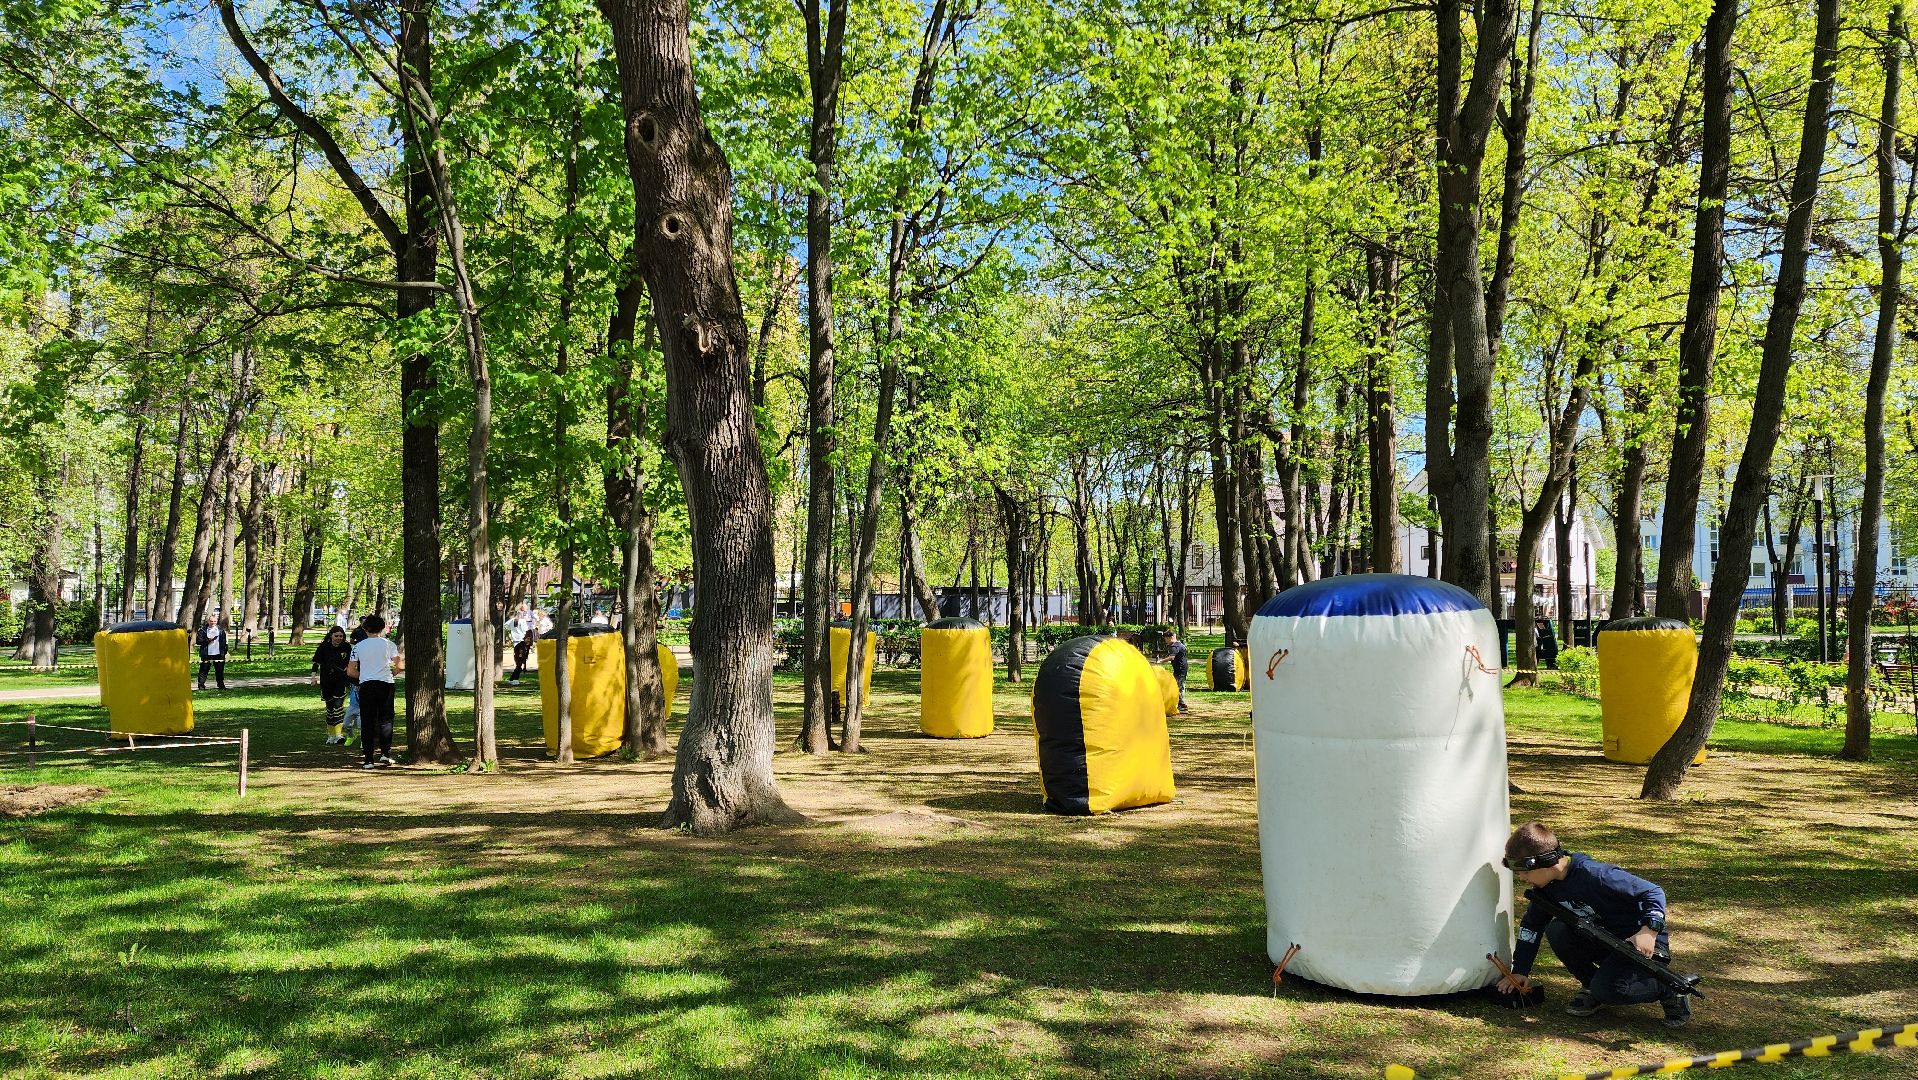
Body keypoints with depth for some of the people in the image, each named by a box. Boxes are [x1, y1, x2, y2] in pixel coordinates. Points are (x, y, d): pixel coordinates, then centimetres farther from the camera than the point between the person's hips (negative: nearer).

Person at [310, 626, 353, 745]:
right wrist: (314, 676, -9)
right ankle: (331, 735, 22)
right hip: (326, 682, 2)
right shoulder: (324, 647, 0)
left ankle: (339, 735, -21)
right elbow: (316, 663, 2)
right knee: (330, 707, 11)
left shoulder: (347, 648, -1)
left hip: (341, 682, -2)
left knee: (338, 706, -16)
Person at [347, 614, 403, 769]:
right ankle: (385, 753, 1)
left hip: (365, 685, 1)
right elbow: (401, 666, -3)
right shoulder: (388, 644, 2)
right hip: (385, 683, -1)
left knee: (367, 722, 4)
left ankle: (368, 759, 2)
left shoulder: (358, 646, 6)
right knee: (385, 719, 10)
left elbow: (350, 672, 6)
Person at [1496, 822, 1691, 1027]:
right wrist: (1519, 971, 4)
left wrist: (1649, 930, -39)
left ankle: (1667, 988, -4)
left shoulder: (1594, 875, -29)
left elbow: (1653, 892, -24)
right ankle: (1591, 987, 3)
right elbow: (1531, 925, 7)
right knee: (1556, 931, -17)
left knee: (1605, 990, -28)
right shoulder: (1548, 886, -4)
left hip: (1642, 944, -7)